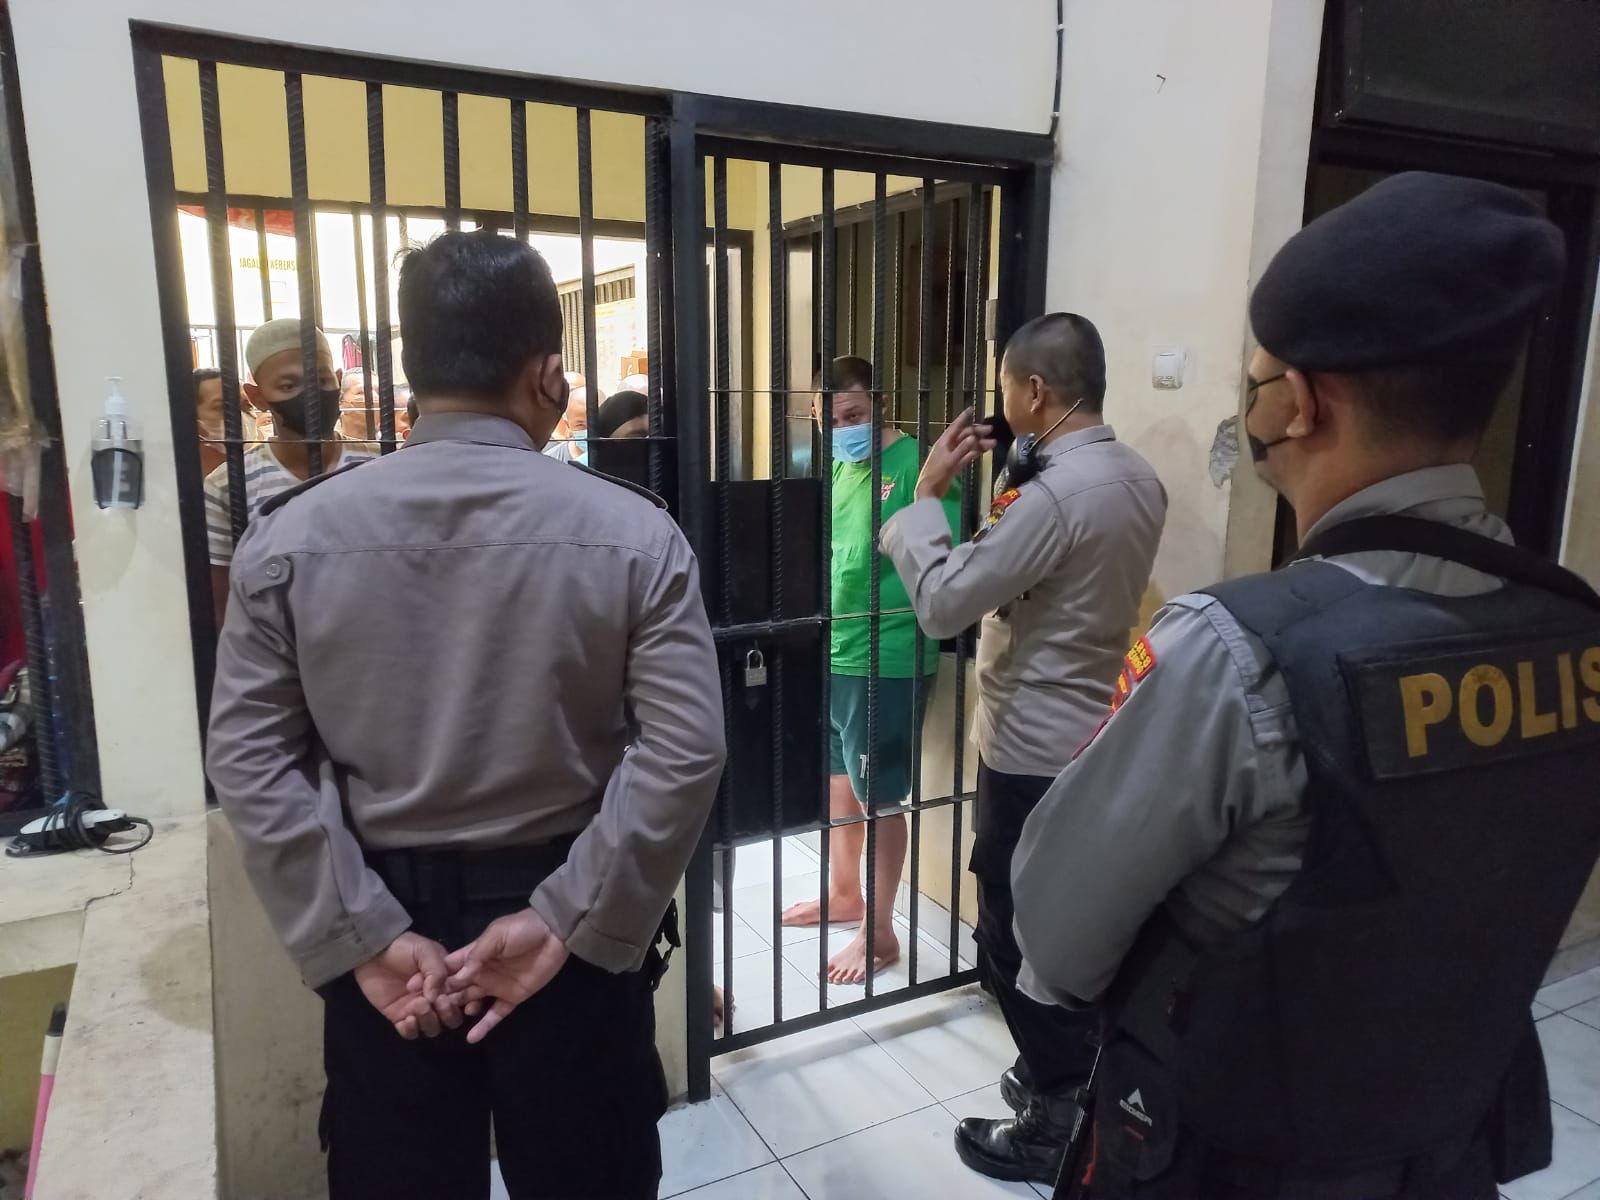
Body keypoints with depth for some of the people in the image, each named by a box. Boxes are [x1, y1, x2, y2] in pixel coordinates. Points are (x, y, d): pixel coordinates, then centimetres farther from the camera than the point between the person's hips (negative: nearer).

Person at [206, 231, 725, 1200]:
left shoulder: (290, 535, -7)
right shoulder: (633, 532, -12)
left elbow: (251, 760, -8)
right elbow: (684, 751, -17)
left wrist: (362, 936, -5)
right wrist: (565, 920, -11)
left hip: (385, 926, 2)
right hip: (565, 927, -1)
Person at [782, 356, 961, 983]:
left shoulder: (916, 464, -13)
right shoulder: (835, 467, 11)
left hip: (886, 662, -8)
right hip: (828, 653, 8)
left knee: (878, 798, 3)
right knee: (836, 781, 21)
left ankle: (880, 931, 19)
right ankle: (844, 892, 40)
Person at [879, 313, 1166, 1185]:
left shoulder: (1054, 494, -25)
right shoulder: (1139, 480, 4)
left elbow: (942, 605, -23)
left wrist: (927, 493, -12)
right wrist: (1015, 474, 6)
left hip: (1034, 753, -9)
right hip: (1101, 741, 9)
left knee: (1018, 941, 7)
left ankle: (1057, 1123, 22)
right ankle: (1069, 1076, 39)